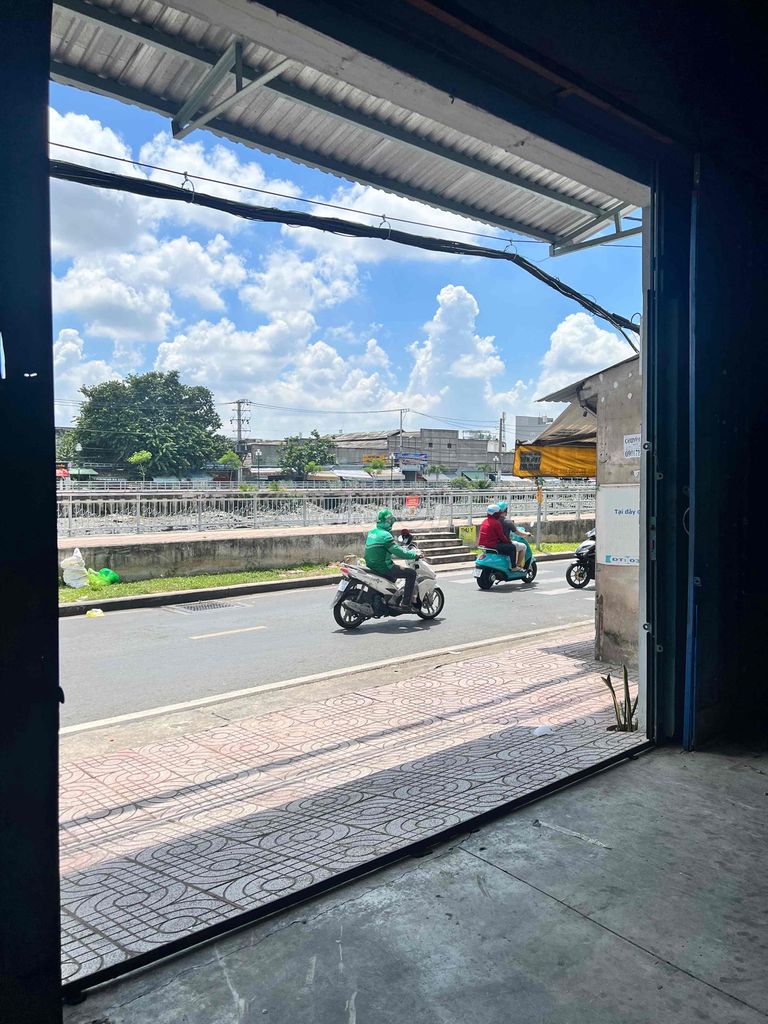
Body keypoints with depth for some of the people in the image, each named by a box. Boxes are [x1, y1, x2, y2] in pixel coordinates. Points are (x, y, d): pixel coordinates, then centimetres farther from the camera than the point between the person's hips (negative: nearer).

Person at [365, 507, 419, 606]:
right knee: (411, 573, -3)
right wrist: (415, 555, -8)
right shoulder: (385, 535, -19)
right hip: (384, 567, -9)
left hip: (371, 566, 9)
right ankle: (406, 602, -5)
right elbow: (399, 552, -21)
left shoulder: (371, 532, 8)